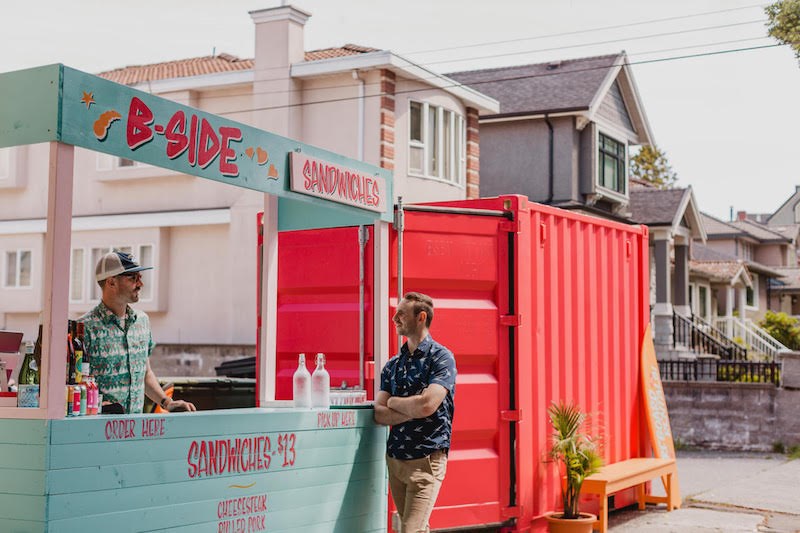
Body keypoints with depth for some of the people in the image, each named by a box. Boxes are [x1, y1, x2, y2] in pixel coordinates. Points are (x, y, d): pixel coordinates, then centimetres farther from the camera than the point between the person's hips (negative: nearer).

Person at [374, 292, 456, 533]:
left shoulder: (441, 357, -8)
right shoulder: (392, 364, 11)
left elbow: (427, 405, -21)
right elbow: (379, 414, 1)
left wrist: (393, 401, -3)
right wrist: (413, 410, -14)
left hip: (426, 461, -7)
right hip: (394, 459, 7)